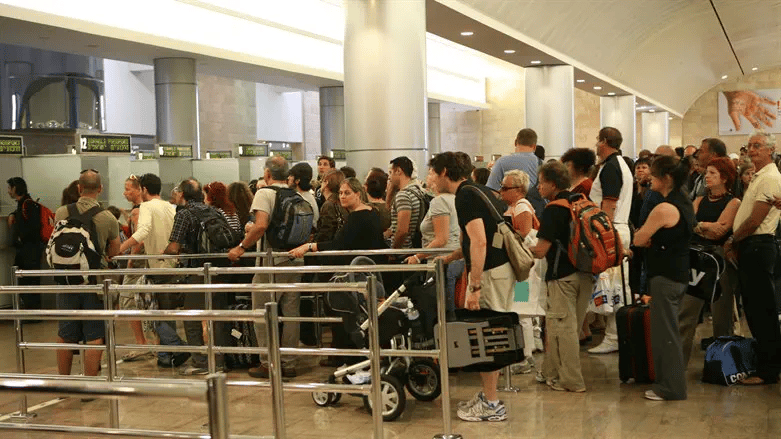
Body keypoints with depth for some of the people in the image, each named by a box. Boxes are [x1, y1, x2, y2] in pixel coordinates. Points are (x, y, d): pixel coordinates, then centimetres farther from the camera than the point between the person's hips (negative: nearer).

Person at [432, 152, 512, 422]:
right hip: (502, 266, 10)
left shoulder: (465, 197, -14)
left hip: (491, 271, -10)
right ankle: (488, 396, 23)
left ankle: (491, 405, 4)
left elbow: (479, 241, -23)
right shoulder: (475, 191, 16)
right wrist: (449, 258, 27)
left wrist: (474, 287, -24)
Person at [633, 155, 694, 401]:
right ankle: (668, 382, 27)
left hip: (665, 276, -9)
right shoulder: (685, 204, 9)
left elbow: (638, 240, -15)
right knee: (667, 330, 18)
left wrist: (650, 240, 4)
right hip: (679, 272, 9)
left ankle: (671, 388, 5)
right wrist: (656, 239, 0)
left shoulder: (664, 208, -20)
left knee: (665, 332, -1)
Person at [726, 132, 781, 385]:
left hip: (758, 247, -10)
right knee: (753, 308, 13)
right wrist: (736, 244, 8)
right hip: (749, 247, 10)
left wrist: (733, 240, -5)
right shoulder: (759, 177, 19)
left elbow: (754, 221, -18)